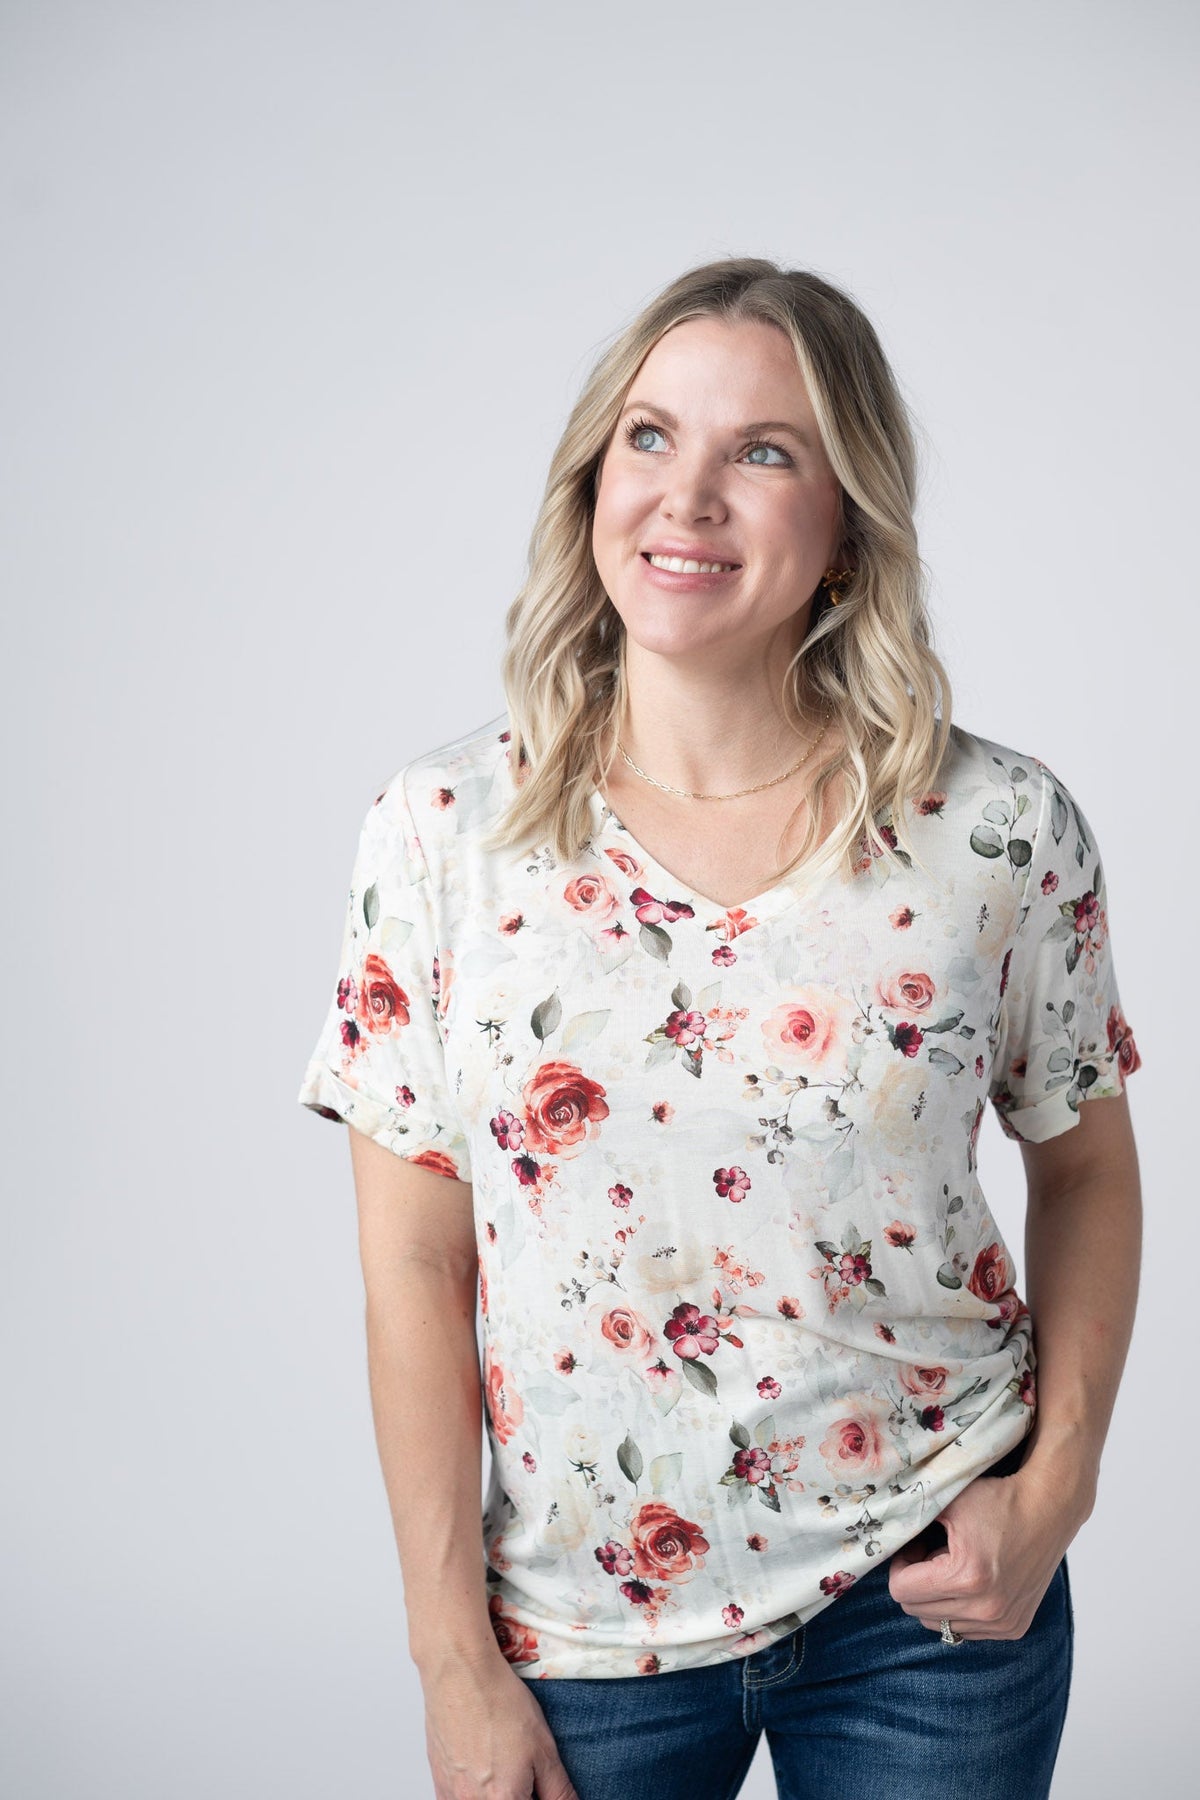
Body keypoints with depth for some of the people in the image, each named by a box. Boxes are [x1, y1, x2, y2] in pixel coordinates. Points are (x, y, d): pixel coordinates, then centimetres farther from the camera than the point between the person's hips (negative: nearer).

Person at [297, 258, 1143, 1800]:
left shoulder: (1002, 831, -9)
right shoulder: (441, 828, -8)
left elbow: (1086, 1165, 6)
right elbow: (416, 1268, -6)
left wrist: (1054, 1487, -6)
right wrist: (453, 1659, -5)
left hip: (928, 1609, 0)